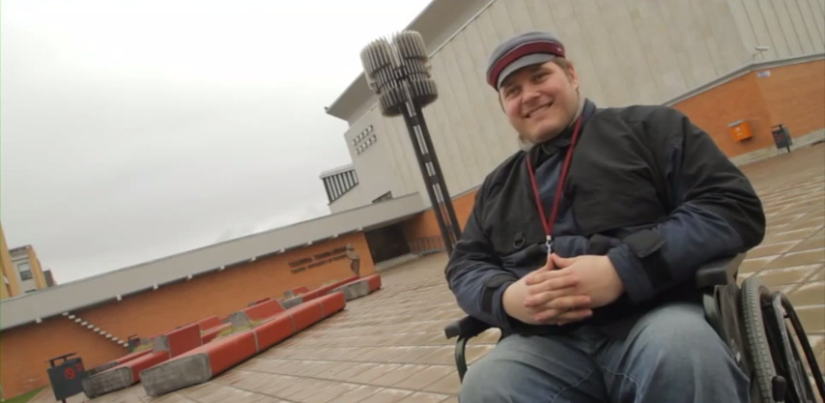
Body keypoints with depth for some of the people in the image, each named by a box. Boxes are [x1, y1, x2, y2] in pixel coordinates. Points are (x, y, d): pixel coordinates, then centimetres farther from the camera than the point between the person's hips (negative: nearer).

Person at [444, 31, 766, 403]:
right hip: (548, 343, 3)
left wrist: (622, 269, -13)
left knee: (681, 353, -36)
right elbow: (464, 266, 20)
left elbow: (735, 208, 2)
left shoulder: (648, 127, 12)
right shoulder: (495, 187, 23)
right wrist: (506, 298, -5)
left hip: (655, 317, -2)